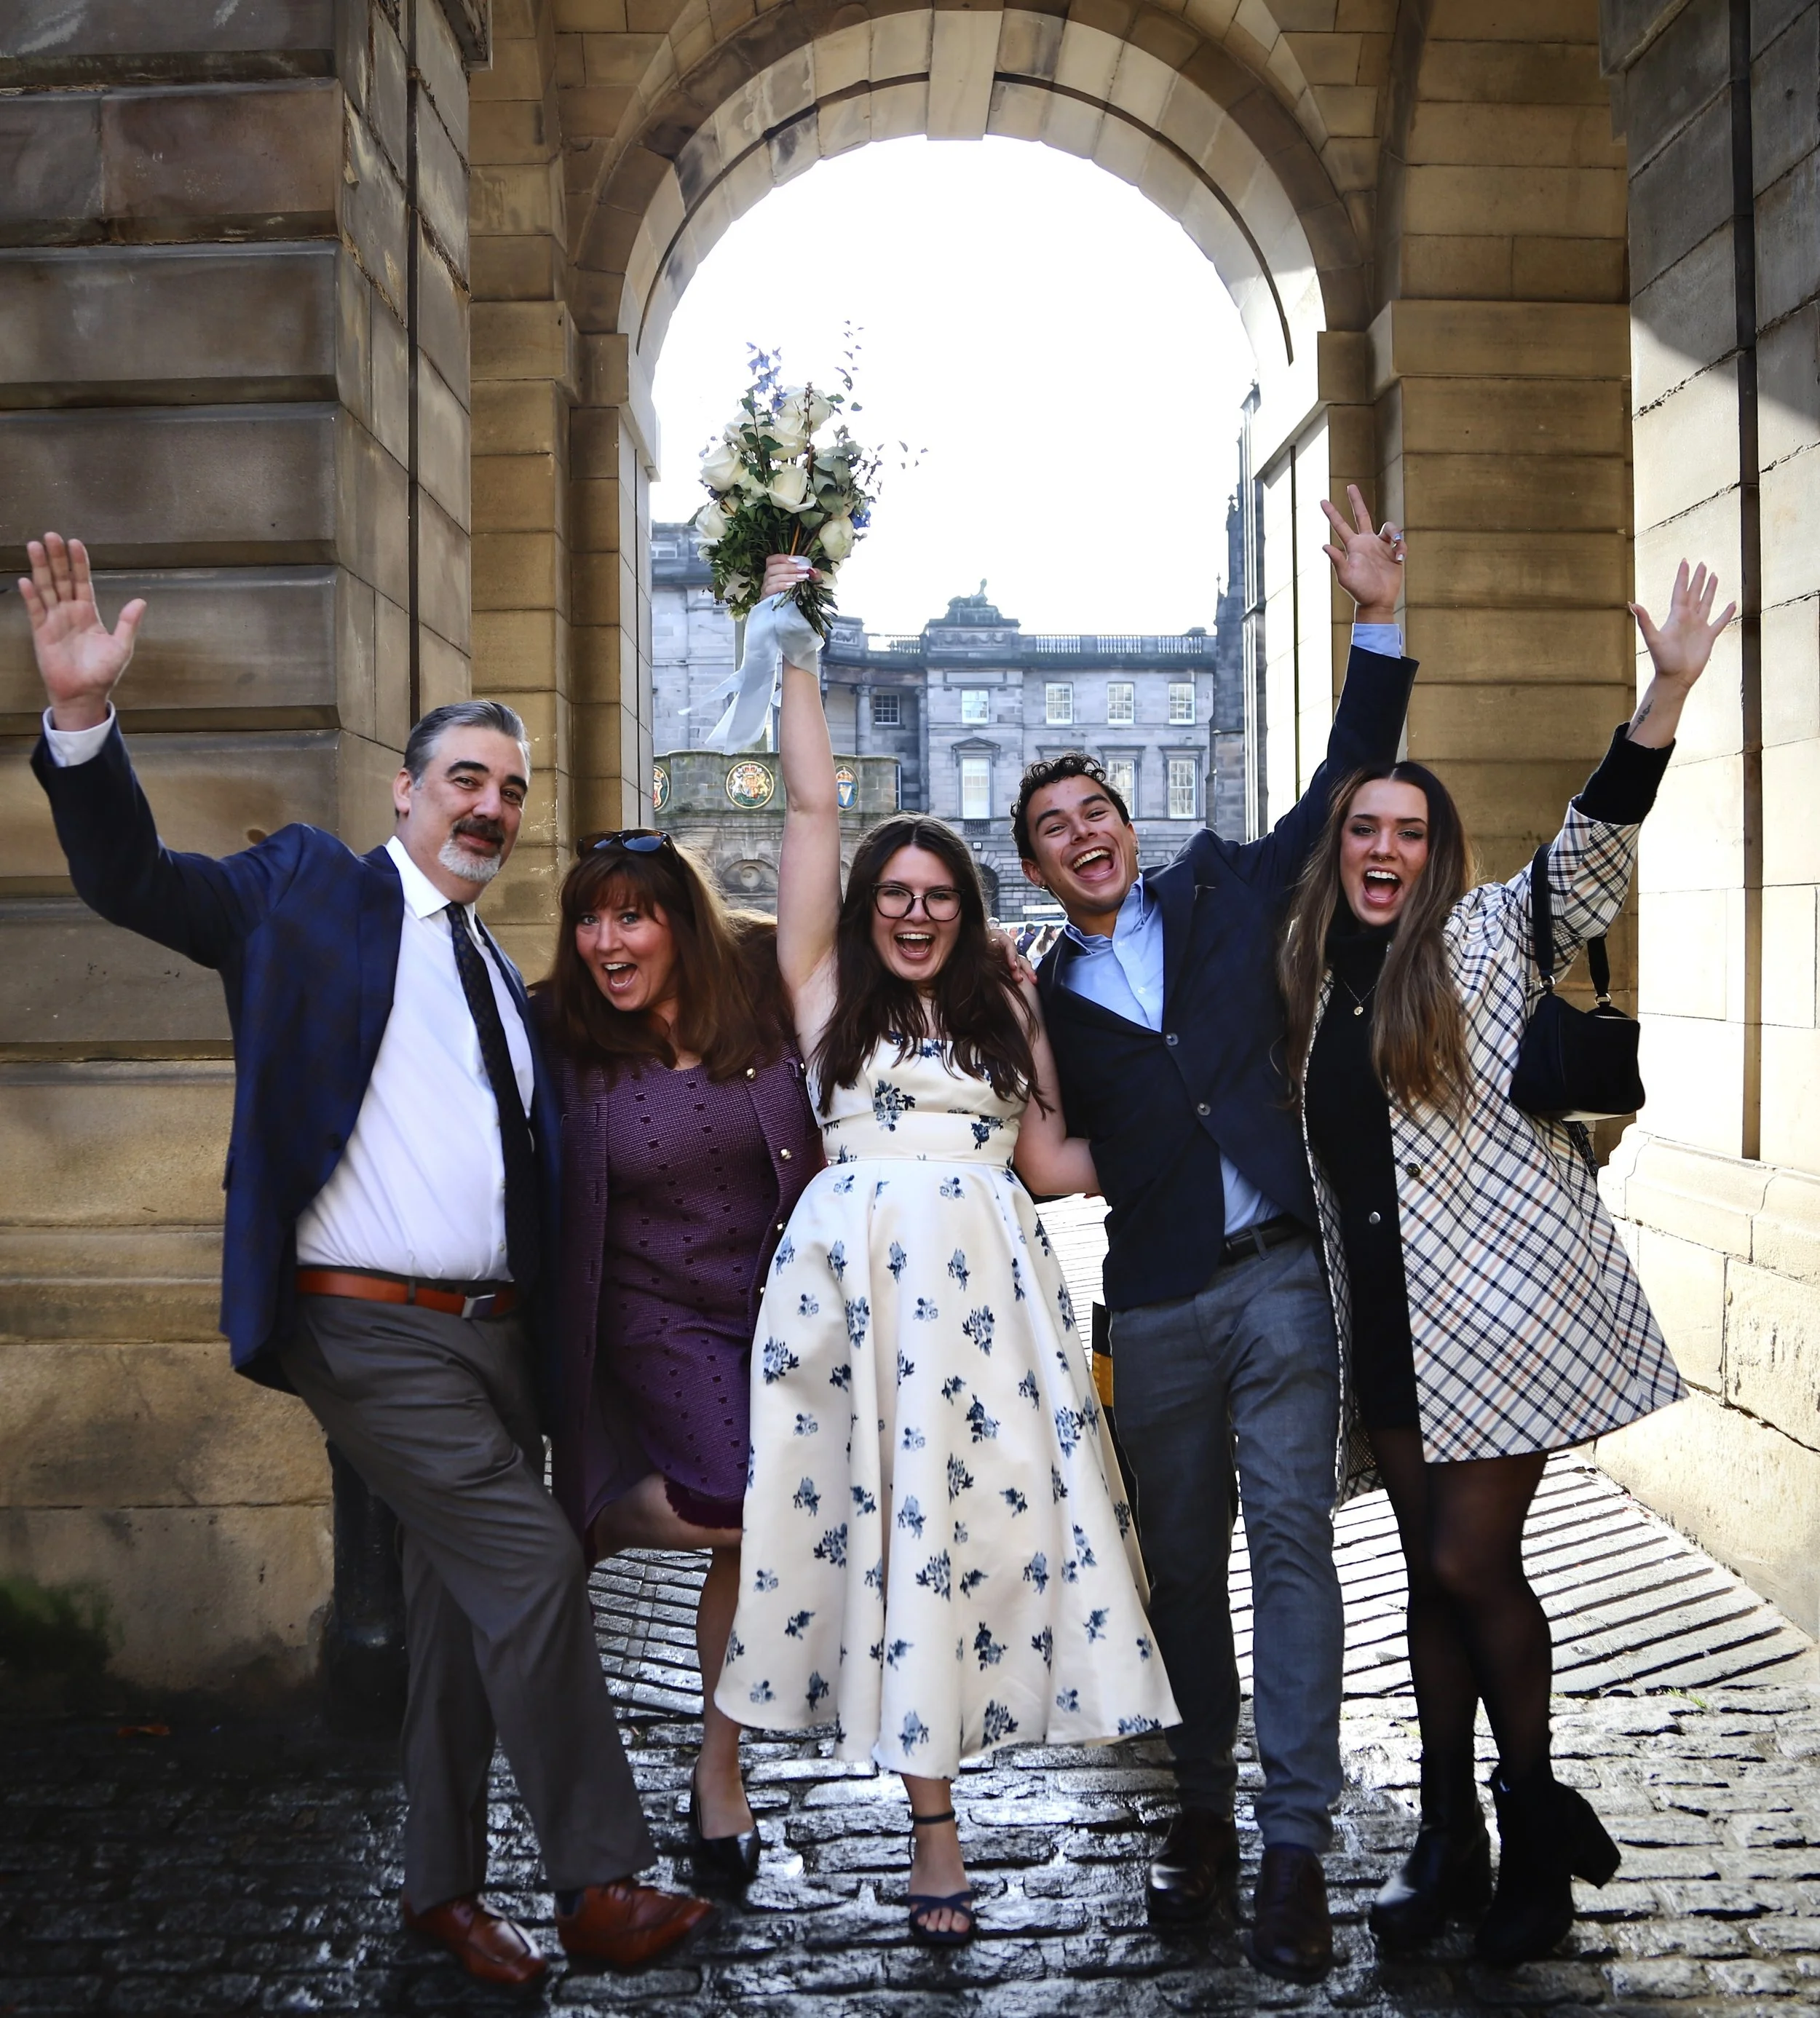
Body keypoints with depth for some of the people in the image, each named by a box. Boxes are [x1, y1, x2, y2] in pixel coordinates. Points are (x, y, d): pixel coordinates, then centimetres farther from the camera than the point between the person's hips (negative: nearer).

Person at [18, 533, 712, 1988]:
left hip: (492, 1329, 7)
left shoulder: (500, 973, 17)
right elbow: (133, 878, -11)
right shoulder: (310, 889, 0)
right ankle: (601, 1885, 0)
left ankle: (445, 1889, 28)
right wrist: (85, 717, -25)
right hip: (373, 1330, -7)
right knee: (532, 1563, -13)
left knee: (461, 1608, 13)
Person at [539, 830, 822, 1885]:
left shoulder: (767, 998, -7)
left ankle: (720, 1772, 27)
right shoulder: (563, 1041, -10)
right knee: (743, 1504, -24)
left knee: (758, 1547, 7)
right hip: (655, 1312, -2)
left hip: (777, 1300, 3)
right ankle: (598, 1519, 8)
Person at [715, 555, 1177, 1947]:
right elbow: (814, 807, 9)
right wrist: (799, 651, 12)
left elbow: (1047, 1161, 17)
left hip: (990, 1277, 3)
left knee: (990, 1507, -7)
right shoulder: (828, 989, 11)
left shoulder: (1002, 1005, 19)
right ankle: (935, 1826, 4)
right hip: (861, 1277, -2)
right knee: (887, 1512, -3)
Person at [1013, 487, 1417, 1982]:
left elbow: (1344, 787, 5)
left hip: (1285, 1275, -1)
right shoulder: (1045, 1000, 9)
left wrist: (1379, 624, -1)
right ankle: (1206, 1813, 25)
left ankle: (1294, 1846, -3)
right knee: (1181, 1562, 10)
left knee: (1291, 1537, -7)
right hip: (1160, 1308, 2)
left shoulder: (1226, 894, 8)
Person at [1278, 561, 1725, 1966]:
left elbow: (1595, 855, -18)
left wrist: (1669, 694, -29)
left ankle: (1535, 1817, 19)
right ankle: (1451, 1842, 24)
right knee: (1434, 1570, 11)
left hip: (1502, 1306, -4)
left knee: (1471, 1563, -4)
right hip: (1387, 1320, 5)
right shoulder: (1310, 983, 9)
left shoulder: (1489, 942, -4)